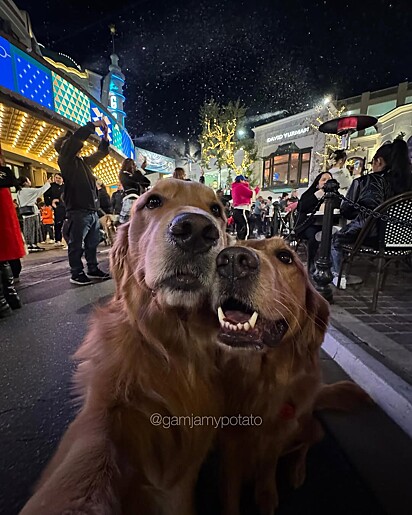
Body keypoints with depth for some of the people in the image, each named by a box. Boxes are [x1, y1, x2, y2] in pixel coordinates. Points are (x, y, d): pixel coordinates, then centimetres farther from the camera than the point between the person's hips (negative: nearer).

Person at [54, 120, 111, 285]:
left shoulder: (84, 161, 21)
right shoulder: (64, 160, -1)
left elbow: (100, 153, 30)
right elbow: (75, 138, -14)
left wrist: (105, 138, 16)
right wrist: (93, 125, -8)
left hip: (92, 210, 8)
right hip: (77, 210, -8)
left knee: (93, 242, 12)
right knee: (77, 244, -2)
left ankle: (93, 269, 22)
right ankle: (76, 274, 7)